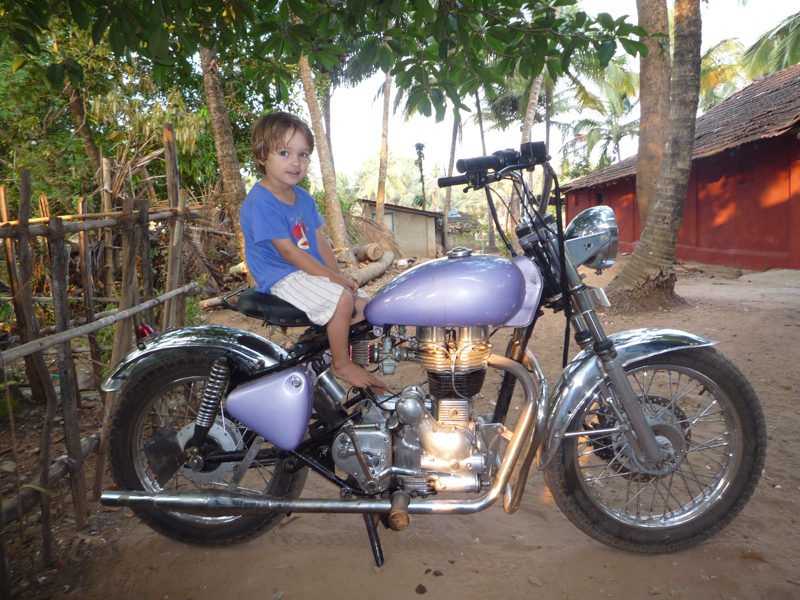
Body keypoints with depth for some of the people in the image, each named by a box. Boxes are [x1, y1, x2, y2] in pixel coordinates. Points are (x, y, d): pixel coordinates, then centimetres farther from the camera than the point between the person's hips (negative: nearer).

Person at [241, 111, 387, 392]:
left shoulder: (303, 198, 12)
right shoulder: (261, 201, -17)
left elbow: (319, 241, 11)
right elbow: (287, 251, -21)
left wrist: (339, 276, -3)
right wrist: (333, 278, -21)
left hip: (312, 272, 9)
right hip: (282, 278, -9)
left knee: (361, 301, 3)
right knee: (341, 299, -26)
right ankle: (341, 365, -8)